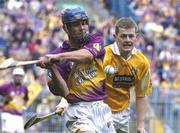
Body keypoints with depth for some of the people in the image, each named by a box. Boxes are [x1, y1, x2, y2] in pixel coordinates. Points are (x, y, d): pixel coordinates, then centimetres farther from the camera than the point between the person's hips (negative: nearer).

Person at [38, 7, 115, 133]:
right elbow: (62, 92, -7)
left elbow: (87, 55, -20)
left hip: (102, 108, 4)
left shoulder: (96, 40, 5)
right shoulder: (55, 56, -1)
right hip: (79, 109, -4)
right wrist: (52, 69, -24)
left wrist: (58, 57, -34)